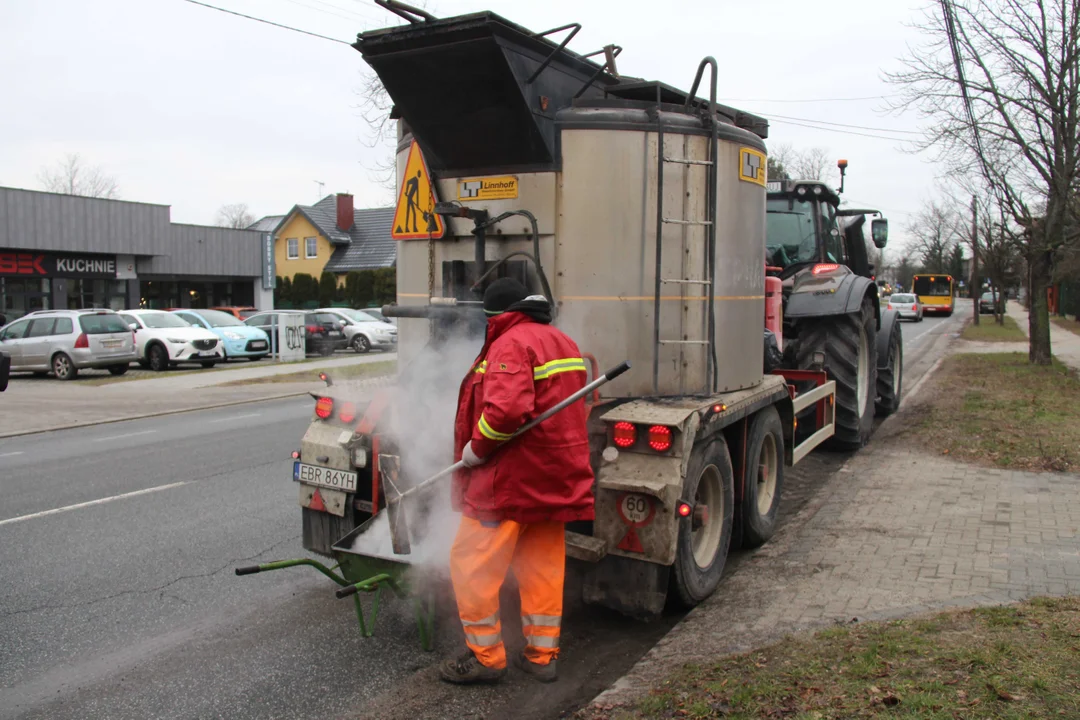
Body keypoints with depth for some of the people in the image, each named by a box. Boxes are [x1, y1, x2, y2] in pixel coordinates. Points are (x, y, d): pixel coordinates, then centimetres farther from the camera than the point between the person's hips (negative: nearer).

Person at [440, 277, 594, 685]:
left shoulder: (511, 344, -15)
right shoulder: (561, 342, 15)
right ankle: (541, 655, 23)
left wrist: (476, 448, -15)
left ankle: (485, 656, 11)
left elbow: (506, 409, -30)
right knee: (542, 567, 15)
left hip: (511, 478, -9)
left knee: (473, 564, 2)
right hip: (557, 479, 9)